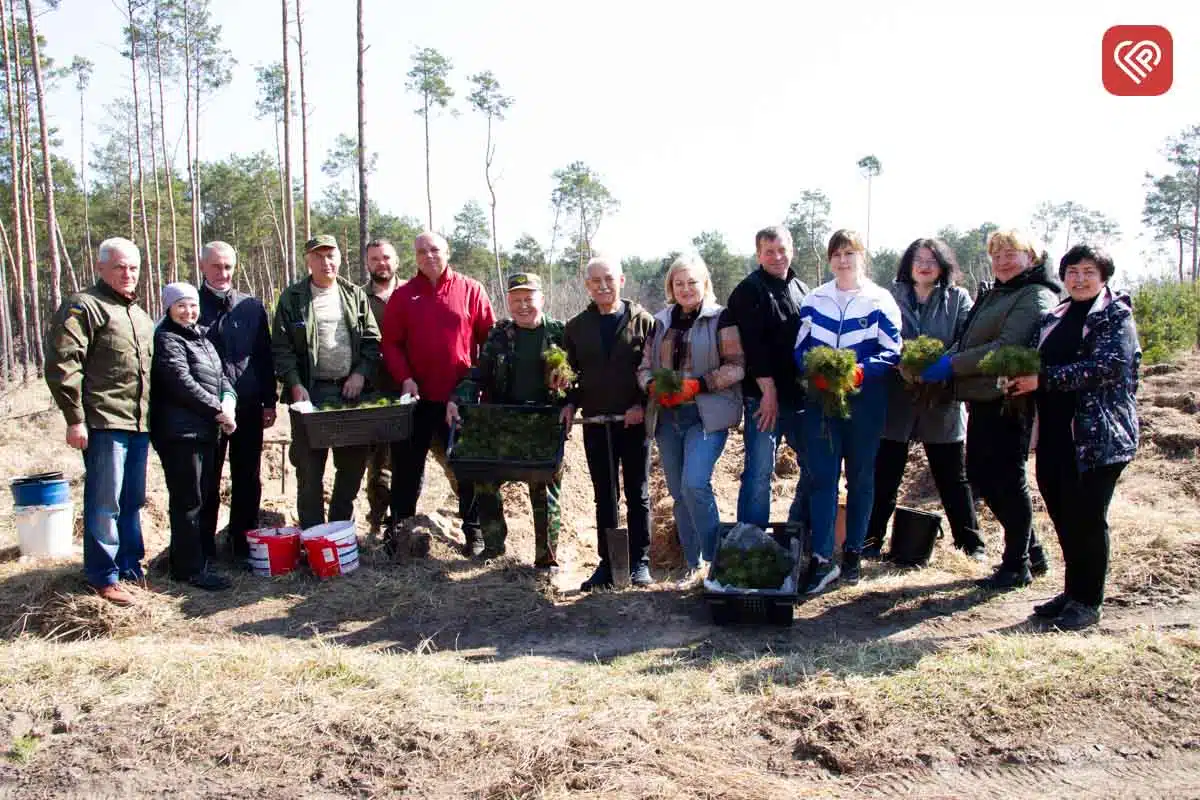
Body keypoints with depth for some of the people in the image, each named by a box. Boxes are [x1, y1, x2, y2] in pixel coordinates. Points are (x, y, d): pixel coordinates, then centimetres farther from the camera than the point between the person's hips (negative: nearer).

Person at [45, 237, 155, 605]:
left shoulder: (139, 314, 20)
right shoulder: (82, 307, -5)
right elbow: (62, 366, -12)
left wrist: (153, 414, 20)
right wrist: (75, 419, -16)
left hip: (139, 423, 8)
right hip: (104, 423, -8)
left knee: (132, 501, 14)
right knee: (105, 503, -3)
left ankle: (130, 566, 25)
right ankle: (104, 576, 7)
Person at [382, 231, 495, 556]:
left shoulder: (471, 290, 2)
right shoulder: (403, 296, 6)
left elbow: (489, 338, 2)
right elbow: (391, 343, 4)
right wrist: (404, 378, -10)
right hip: (418, 396, 1)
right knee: (407, 467, 10)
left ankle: (473, 530, 19)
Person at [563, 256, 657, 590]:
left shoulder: (643, 321, -1)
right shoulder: (577, 327, 9)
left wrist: (642, 405, -13)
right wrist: (570, 403, -1)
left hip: (634, 421, -3)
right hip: (595, 424, 3)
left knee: (637, 494, 6)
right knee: (604, 496, 9)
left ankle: (639, 562, 15)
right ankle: (607, 563, 17)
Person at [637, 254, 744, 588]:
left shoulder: (721, 318, -2)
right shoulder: (661, 322, 14)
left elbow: (736, 366, -8)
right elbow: (645, 366, 14)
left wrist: (697, 385, -18)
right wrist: (653, 386, -8)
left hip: (706, 416, -6)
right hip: (667, 418, 6)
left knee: (694, 484, -21)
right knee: (679, 493, 9)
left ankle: (716, 559, -4)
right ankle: (693, 565, 20)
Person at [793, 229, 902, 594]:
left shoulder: (880, 300, -1)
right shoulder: (814, 300, 8)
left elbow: (892, 352, -5)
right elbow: (800, 349, 9)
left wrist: (860, 370, -21)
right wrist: (816, 371, -11)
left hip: (865, 399, -1)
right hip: (821, 398, 2)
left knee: (860, 478, 9)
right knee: (822, 477, -5)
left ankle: (853, 553, 21)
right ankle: (822, 558, -5)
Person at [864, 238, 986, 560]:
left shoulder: (958, 299, 6)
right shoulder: (893, 295, 5)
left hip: (942, 399, 0)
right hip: (897, 397, 0)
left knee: (953, 477, 11)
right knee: (885, 474, 7)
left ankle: (970, 542, 23)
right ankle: (872, 539, 17)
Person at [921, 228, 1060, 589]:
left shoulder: (1036, 297, -10)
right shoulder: (996, 294, 20)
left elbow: (1007, 347, -22)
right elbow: (969, 340, 18)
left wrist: (952, 364, -21)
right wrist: (942, 358, -1)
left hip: (1006, 401, -10)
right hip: (983, 400, 10)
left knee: (1006, 479, -1)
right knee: (979, 474, 14)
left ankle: (1017, 565, 15)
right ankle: (1031, 552, 29)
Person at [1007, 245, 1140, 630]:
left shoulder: (1116, 317, -4)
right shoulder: (1054, 318, 16)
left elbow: (1107, 366, -19)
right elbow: (1038, 365, 23)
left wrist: (1043, 379, -20)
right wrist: (1020, 378, 0)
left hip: (1098, 437, -6)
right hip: (1056, 435, 6)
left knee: (1088, 518, -1)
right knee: (1062, 515, 11)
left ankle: (1088, 602, 11)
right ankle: (1072, 592, 25)